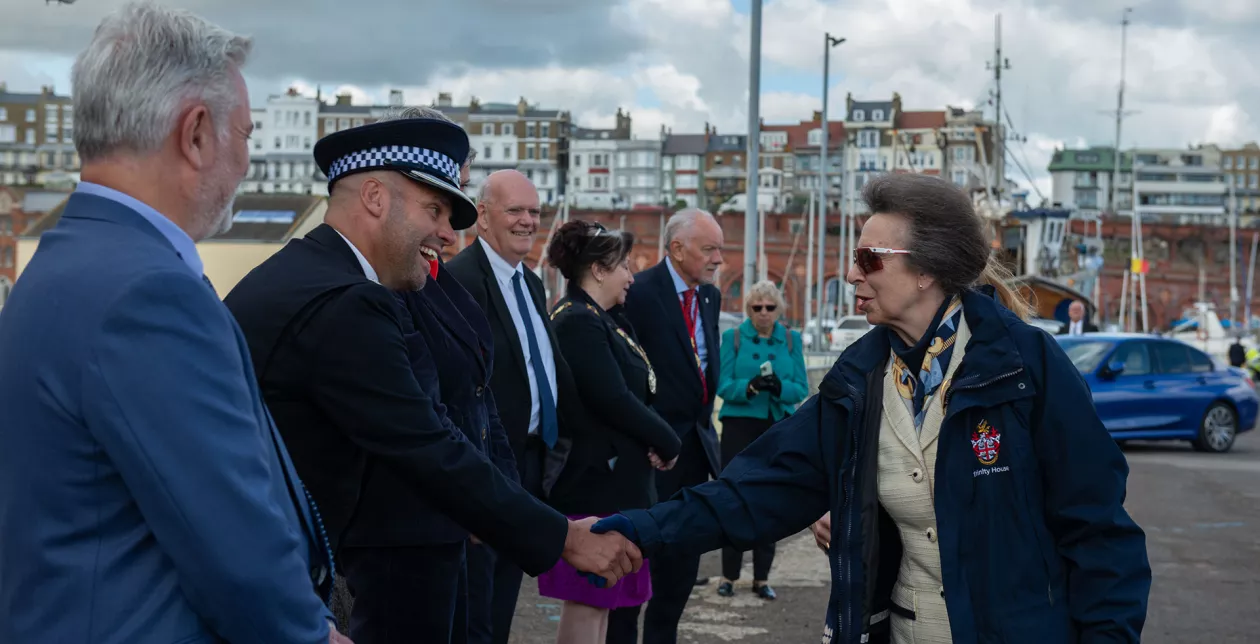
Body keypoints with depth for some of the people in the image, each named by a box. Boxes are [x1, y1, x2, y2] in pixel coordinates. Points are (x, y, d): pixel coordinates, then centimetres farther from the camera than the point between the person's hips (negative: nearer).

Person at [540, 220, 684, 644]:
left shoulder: (602, 319, 15)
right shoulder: (578, 323, -17)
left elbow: (638, 389, 15)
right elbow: (614, 400, -22)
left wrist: (654, 441, -1)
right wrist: (667, 443, -10)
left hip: (618, 482, 10)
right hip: (595, 481, -10)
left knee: (602, 600, 15)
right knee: (587, 601, -4)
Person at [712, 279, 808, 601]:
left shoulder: (792, 340, 8)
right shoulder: (733, 337, 2)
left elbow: (801, 389, 2)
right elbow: (723, 386, -5)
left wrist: (779, 387, -19)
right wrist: (750, 386, -24)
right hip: (739, 425, -2)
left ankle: (762, 577, 11)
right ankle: (729, 574, 6)